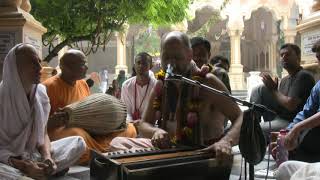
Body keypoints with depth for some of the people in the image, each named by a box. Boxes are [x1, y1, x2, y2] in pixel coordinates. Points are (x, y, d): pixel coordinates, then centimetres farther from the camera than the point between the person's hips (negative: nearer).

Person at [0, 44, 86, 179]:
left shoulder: (40, 92, -3)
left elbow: (43, 134, 5)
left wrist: (47, 157, -16)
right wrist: (24, 166, -29)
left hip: (34, 155, 5)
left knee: (78, 143, -6)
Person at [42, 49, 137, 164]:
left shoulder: (83, 83, 13)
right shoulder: (50, 86, -9)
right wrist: (53, 121, -33)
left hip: (88, 130, 7)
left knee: (129, 129, -8)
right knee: (77, 134, -43)